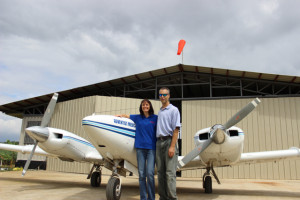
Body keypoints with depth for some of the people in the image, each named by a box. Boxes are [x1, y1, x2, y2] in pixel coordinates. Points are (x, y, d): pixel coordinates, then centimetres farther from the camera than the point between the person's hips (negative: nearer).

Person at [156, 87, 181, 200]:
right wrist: (157, 144, 13)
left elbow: (176, 129, -9)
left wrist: (172, 146, -17)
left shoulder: (174, 110, -1)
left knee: (170, 172, -9)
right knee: (160, 172, 7)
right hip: (159, 142, 7)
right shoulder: (159, 112, 20)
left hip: (169, 141, -7)